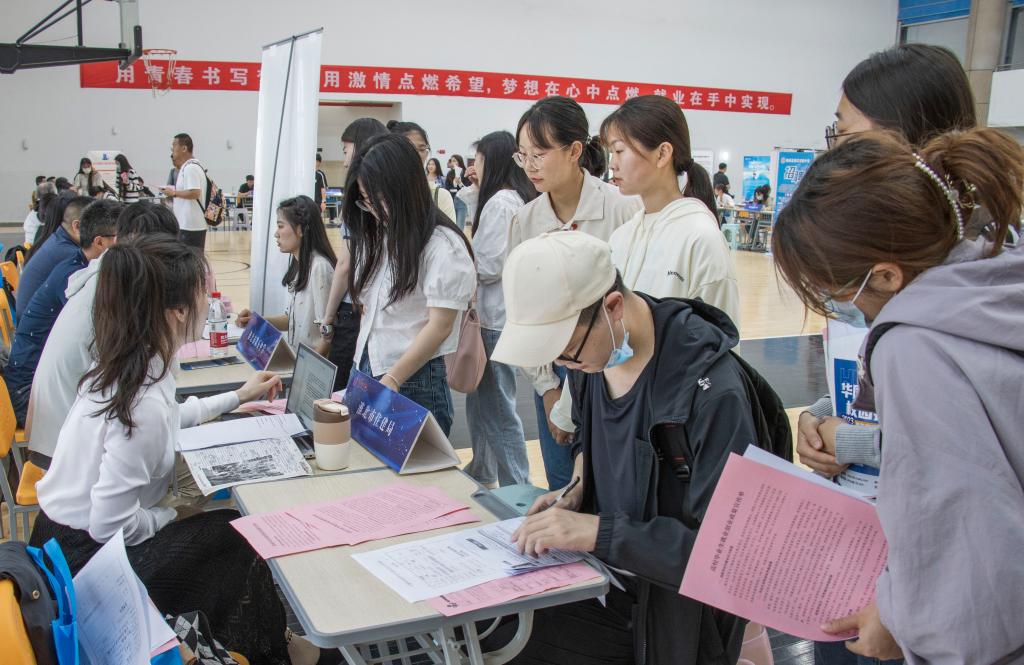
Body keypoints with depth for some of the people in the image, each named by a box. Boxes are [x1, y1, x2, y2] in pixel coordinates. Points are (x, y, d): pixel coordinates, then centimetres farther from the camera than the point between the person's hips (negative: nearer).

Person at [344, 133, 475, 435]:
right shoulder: (378, 238, 12)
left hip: (414, 382, -6)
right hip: (368, 375, 7)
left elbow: (440, 326, -14)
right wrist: (361, 369, 7)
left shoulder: (442, 245, -11)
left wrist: (392, 380, -17)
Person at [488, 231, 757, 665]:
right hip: (600, 574, 6)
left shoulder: (710, 389, -24)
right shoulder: (589, 351, -3)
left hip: (677, 607, -6)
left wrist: (597, 531, -25)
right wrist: (578, 491, -2)